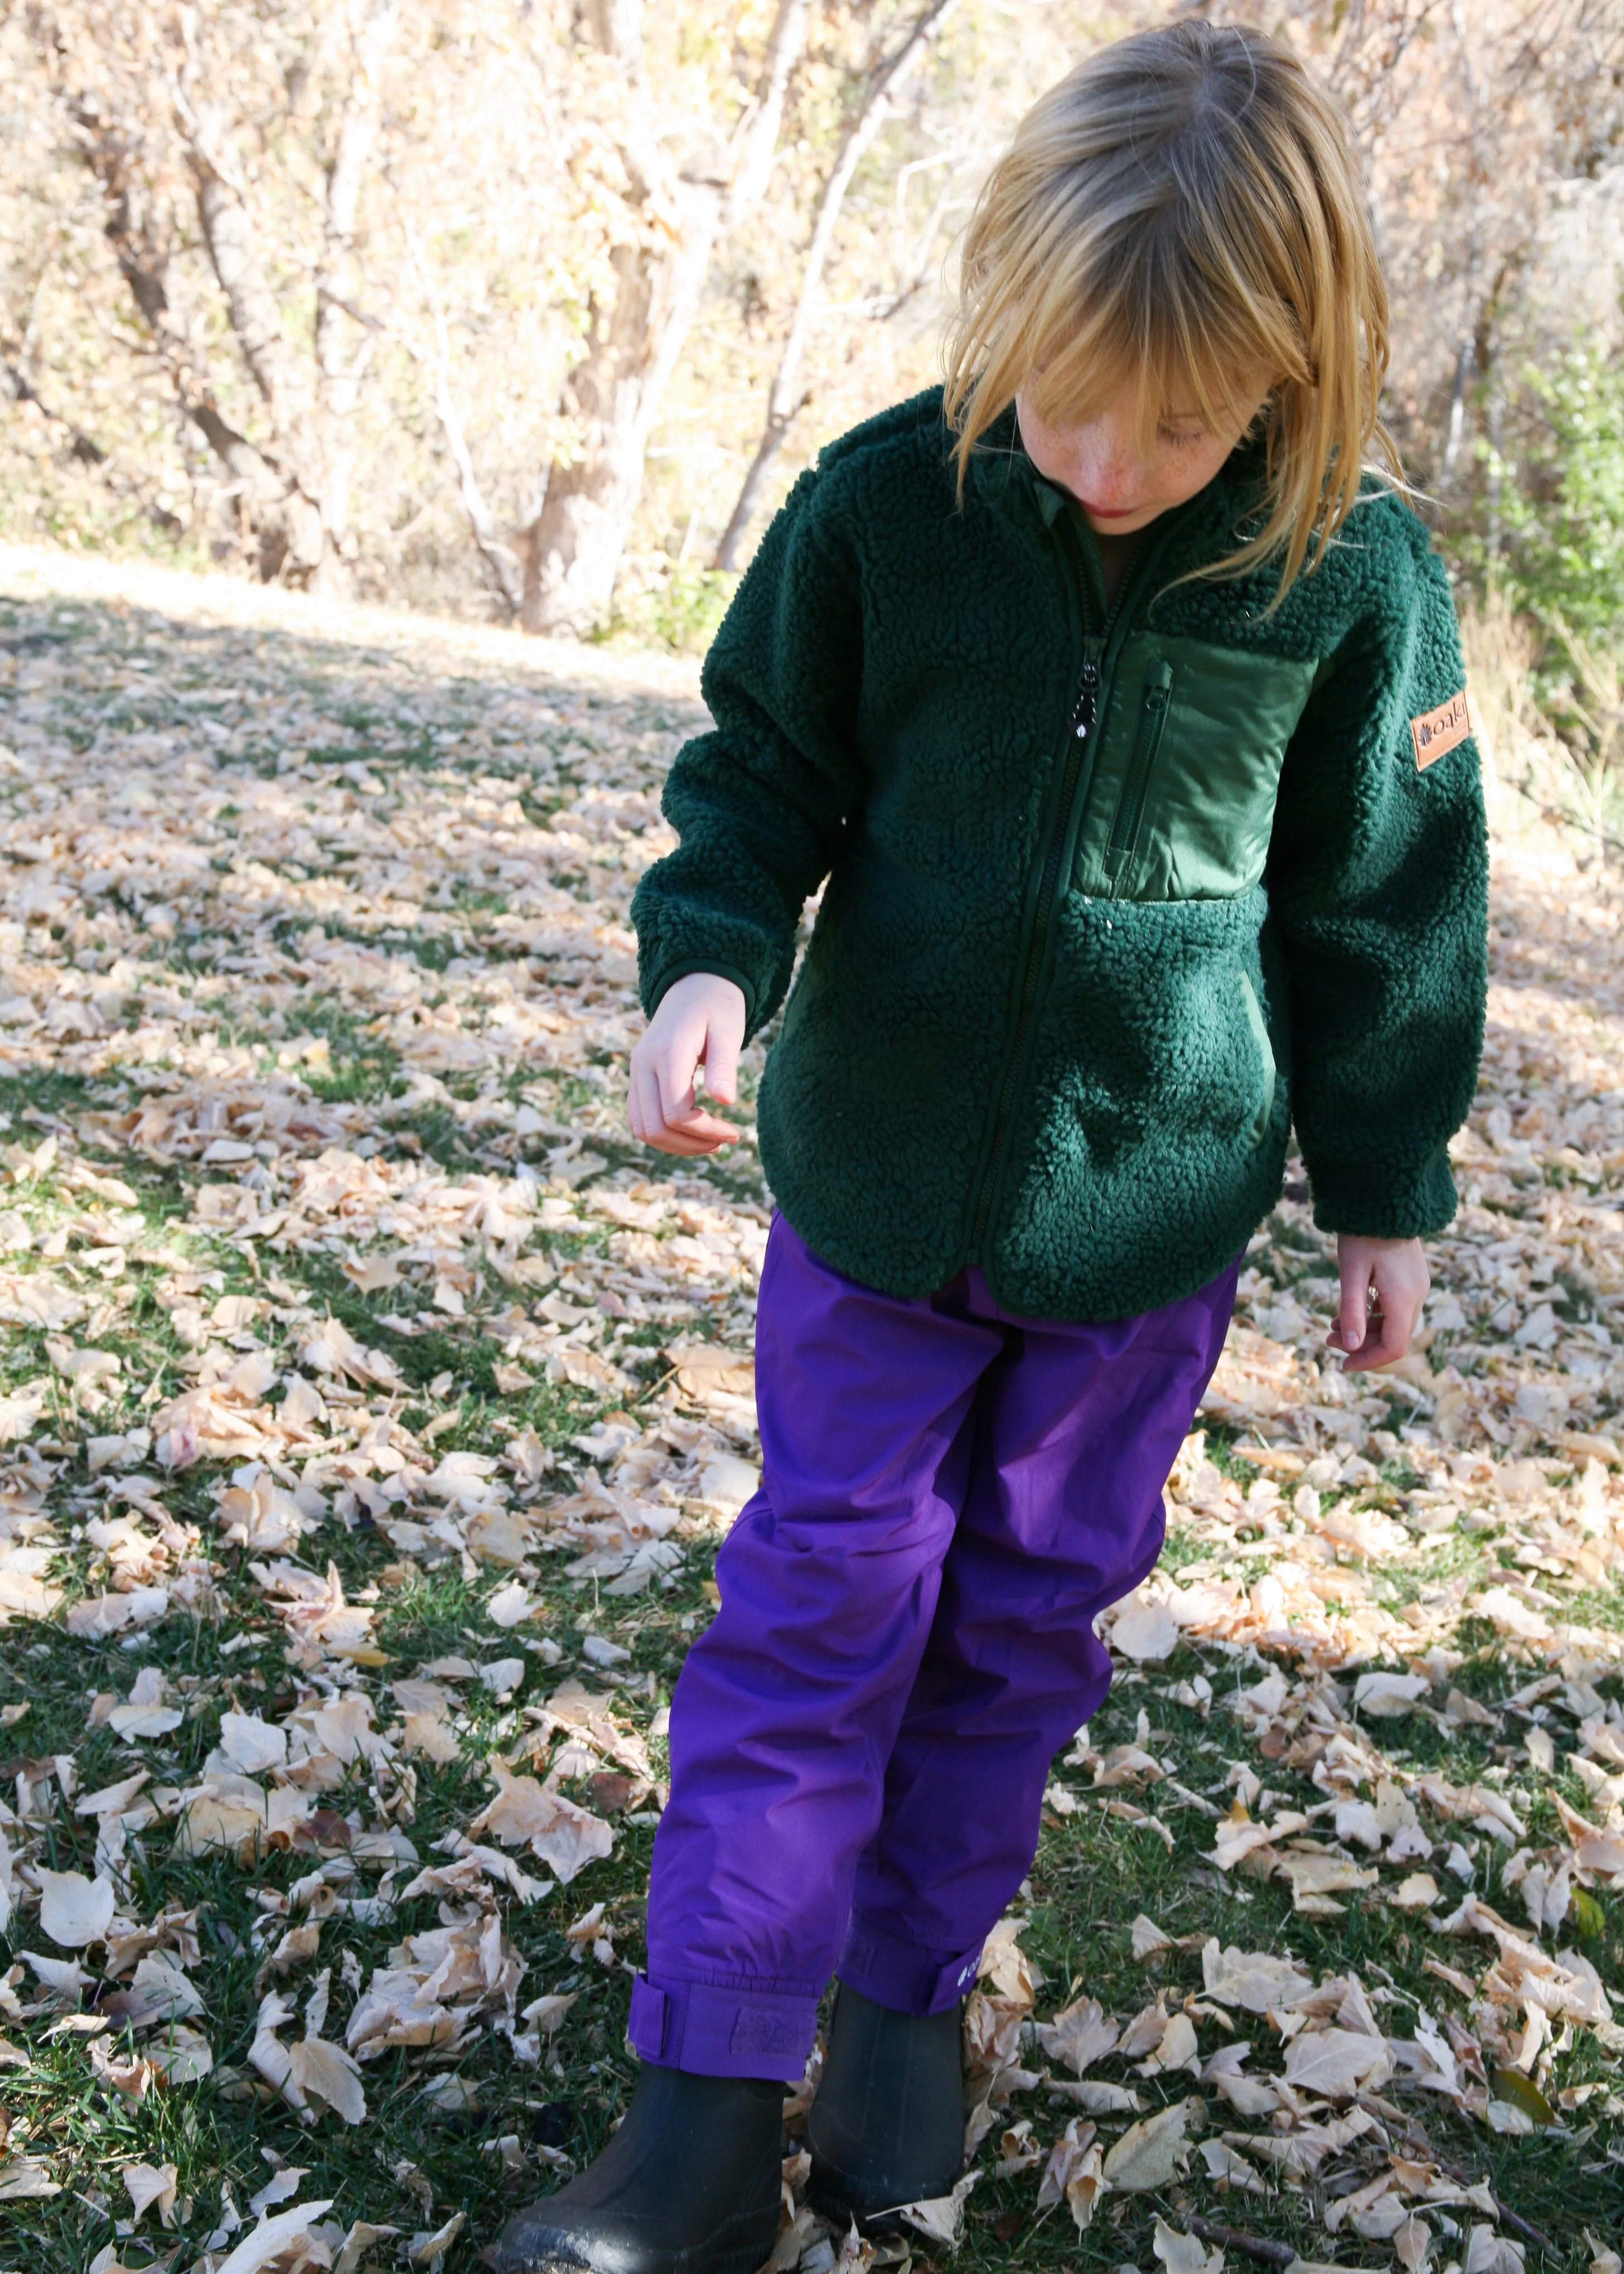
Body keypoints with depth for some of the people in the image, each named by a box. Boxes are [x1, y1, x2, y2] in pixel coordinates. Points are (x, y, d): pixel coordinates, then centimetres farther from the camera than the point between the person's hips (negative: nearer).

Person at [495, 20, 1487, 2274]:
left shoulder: (1351, 567, -12)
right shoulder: (886, 500, -13)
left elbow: (1384, 900, 0)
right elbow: (765, 764, 0)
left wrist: (1387, 1183, 6)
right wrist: (711, 957, -19)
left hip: (1152, 1204, 0)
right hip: (882, 1174, 0)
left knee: (1034, 1608, 13)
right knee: (818, 1600, 5)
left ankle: (914, 1987, 35)